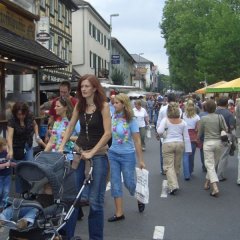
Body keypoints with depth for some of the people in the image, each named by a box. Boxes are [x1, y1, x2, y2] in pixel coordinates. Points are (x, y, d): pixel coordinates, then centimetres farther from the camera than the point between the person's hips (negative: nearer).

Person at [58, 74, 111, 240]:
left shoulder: (103, 106, -10)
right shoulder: (79, 106, 5)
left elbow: (107, 133, -14)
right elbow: (70, 127, 12)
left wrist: (91, 152, -15)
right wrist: (61, 147, 4)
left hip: (98, 155, -4)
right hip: (79, 152, 5)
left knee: (95, 200, -1)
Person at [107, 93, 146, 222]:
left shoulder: (131, 120, -12)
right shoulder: (114, 117, 0)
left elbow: (137, 141, -10)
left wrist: (141, 160, -10)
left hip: (127, 155, -4)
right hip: (113, 154, 4)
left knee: (129, 182, 7)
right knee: (115, 184, 6)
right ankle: (119, 213, 16)